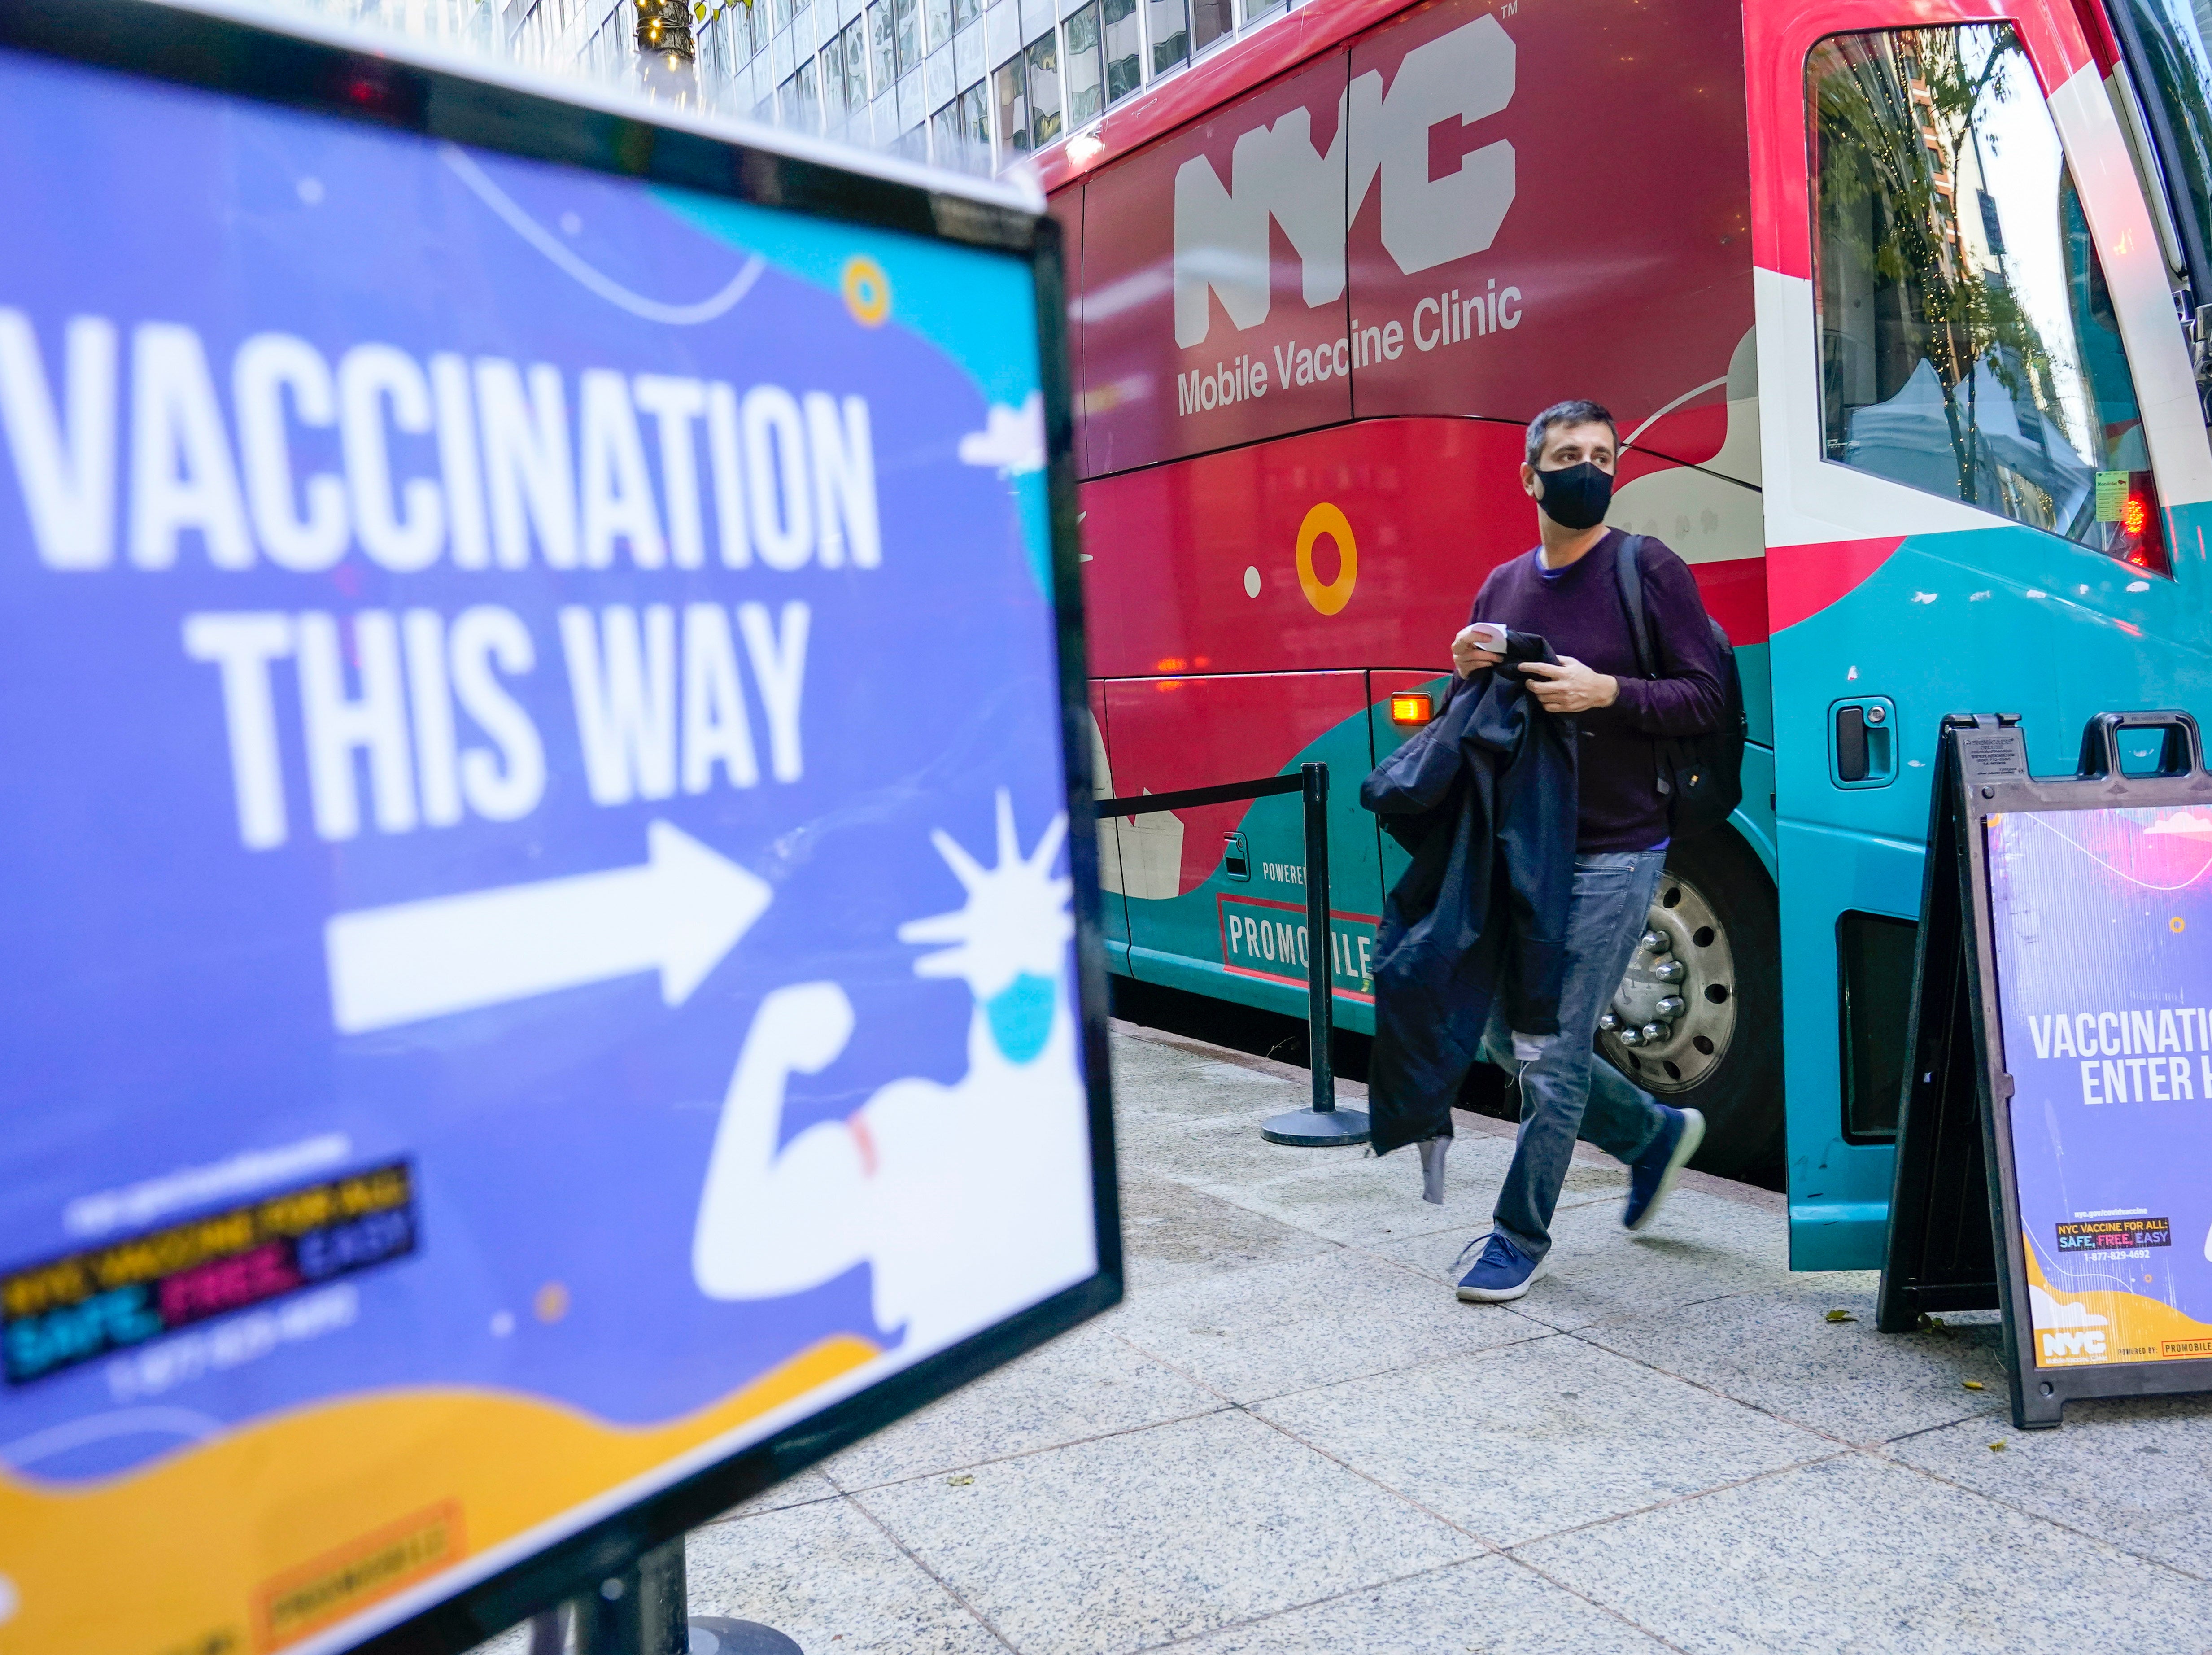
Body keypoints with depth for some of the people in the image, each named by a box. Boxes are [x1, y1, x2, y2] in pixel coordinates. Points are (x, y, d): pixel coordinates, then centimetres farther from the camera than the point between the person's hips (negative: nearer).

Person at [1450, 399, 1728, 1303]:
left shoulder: (1650, 572, -4)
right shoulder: (1501, 588, 11)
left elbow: (1706, 699, -8)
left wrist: (1607, 694, -22)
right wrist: (1469, 677, -5)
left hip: (1612, 854, -6)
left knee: (1554, 1054, -4)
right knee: (1507, 1037, 13)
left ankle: (1519, 1237, 14)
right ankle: (1654, 1132, 36)